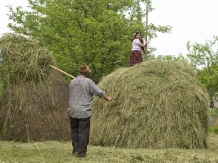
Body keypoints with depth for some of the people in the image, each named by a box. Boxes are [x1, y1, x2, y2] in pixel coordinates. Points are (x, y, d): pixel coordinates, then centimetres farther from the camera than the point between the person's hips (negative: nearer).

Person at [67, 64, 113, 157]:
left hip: (72, 112, 5)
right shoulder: (88, 82, -8)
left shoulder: (72, 82, 6)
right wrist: (108, 98, 15)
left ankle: (75, 150, 19)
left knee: (74, 130, 16)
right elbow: (99, 92, -2)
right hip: (84, 112, -5)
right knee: (83, 132, 2)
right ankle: (81, 152, 5)